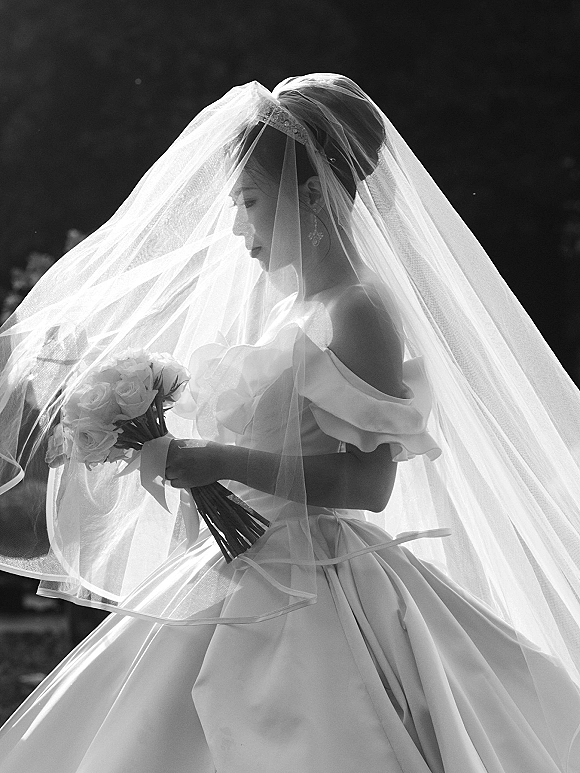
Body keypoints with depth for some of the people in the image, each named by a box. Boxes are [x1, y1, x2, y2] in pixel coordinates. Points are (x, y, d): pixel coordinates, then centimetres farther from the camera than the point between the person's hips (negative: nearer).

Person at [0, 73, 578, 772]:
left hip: (312, 603, -9)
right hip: (240, 593, 9)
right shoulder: (282, 307, 14)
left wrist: (216, 462, -22)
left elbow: (370, 483, -21)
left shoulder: (359, 313, -13)